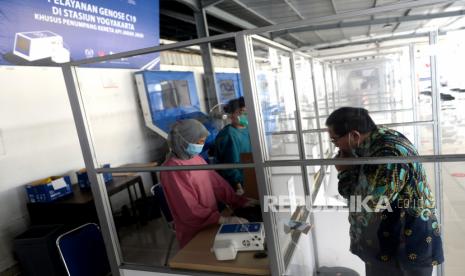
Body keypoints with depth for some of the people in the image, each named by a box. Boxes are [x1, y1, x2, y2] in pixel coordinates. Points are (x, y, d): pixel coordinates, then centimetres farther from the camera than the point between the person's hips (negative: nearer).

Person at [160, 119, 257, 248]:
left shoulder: (197, 159, 2)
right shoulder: (172, 169, -22)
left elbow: (217, 182, 6)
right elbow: (190, 209, -24)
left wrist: (240, 201, -2)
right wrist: (223, 220, -28)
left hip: (211, 224, 7)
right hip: (194, 235, -7)